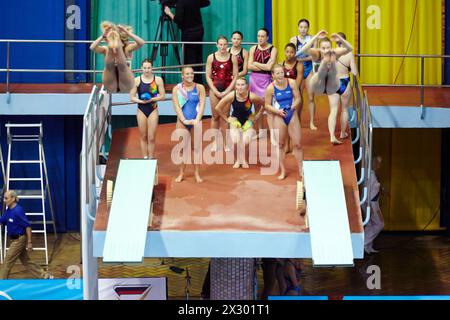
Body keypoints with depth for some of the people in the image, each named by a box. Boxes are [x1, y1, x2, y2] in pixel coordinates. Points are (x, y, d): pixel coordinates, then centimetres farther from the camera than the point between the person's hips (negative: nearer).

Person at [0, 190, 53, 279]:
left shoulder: (18, 211, -22)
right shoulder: (8, 211, 5)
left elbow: (27, 226, -20)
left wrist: (29, 242, -19)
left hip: (19, 240, -9)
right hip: (15, 239, 9)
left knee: (8, 261, -1)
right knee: (26, 261, 15)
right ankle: (45, 276, 22)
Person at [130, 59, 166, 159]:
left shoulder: (158, 80, -4)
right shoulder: (137, 80, -4)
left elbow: (162, 96, -2)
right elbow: (132, 97, -2)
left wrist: (152, 99, -18)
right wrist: (141, 101, -19)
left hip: (153, 110, -1)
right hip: (141, 110, 1)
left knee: (151, 138, -1)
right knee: (143, 137, 10)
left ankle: (151, 159, 7)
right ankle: (144, 158, 20)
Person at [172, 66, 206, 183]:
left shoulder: (199, 88, 1)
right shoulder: (177, 89, 0)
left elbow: (202, 105, -4)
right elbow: (176, 106, -5)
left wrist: (197, 120, -15)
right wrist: (184, 120, -15)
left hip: (195, 122, 0)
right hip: (182, 122, 0)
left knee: (196, 147, 4)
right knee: (183, 148, 3)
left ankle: (197, 173, 13)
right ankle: (181, 173, 11)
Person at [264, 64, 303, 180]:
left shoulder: (291, 83, -9)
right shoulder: (271, 88, -12)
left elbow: (298, 98, -3)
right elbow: (267, 105, -4)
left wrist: (292, 107, -20)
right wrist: (278, 111, -19)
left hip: (292, 115, 1)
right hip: (279, 117, -1)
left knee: (297, 144, 2)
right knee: (280, 144, 8)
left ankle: (301, 171, 13)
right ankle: (283, 171, 20)